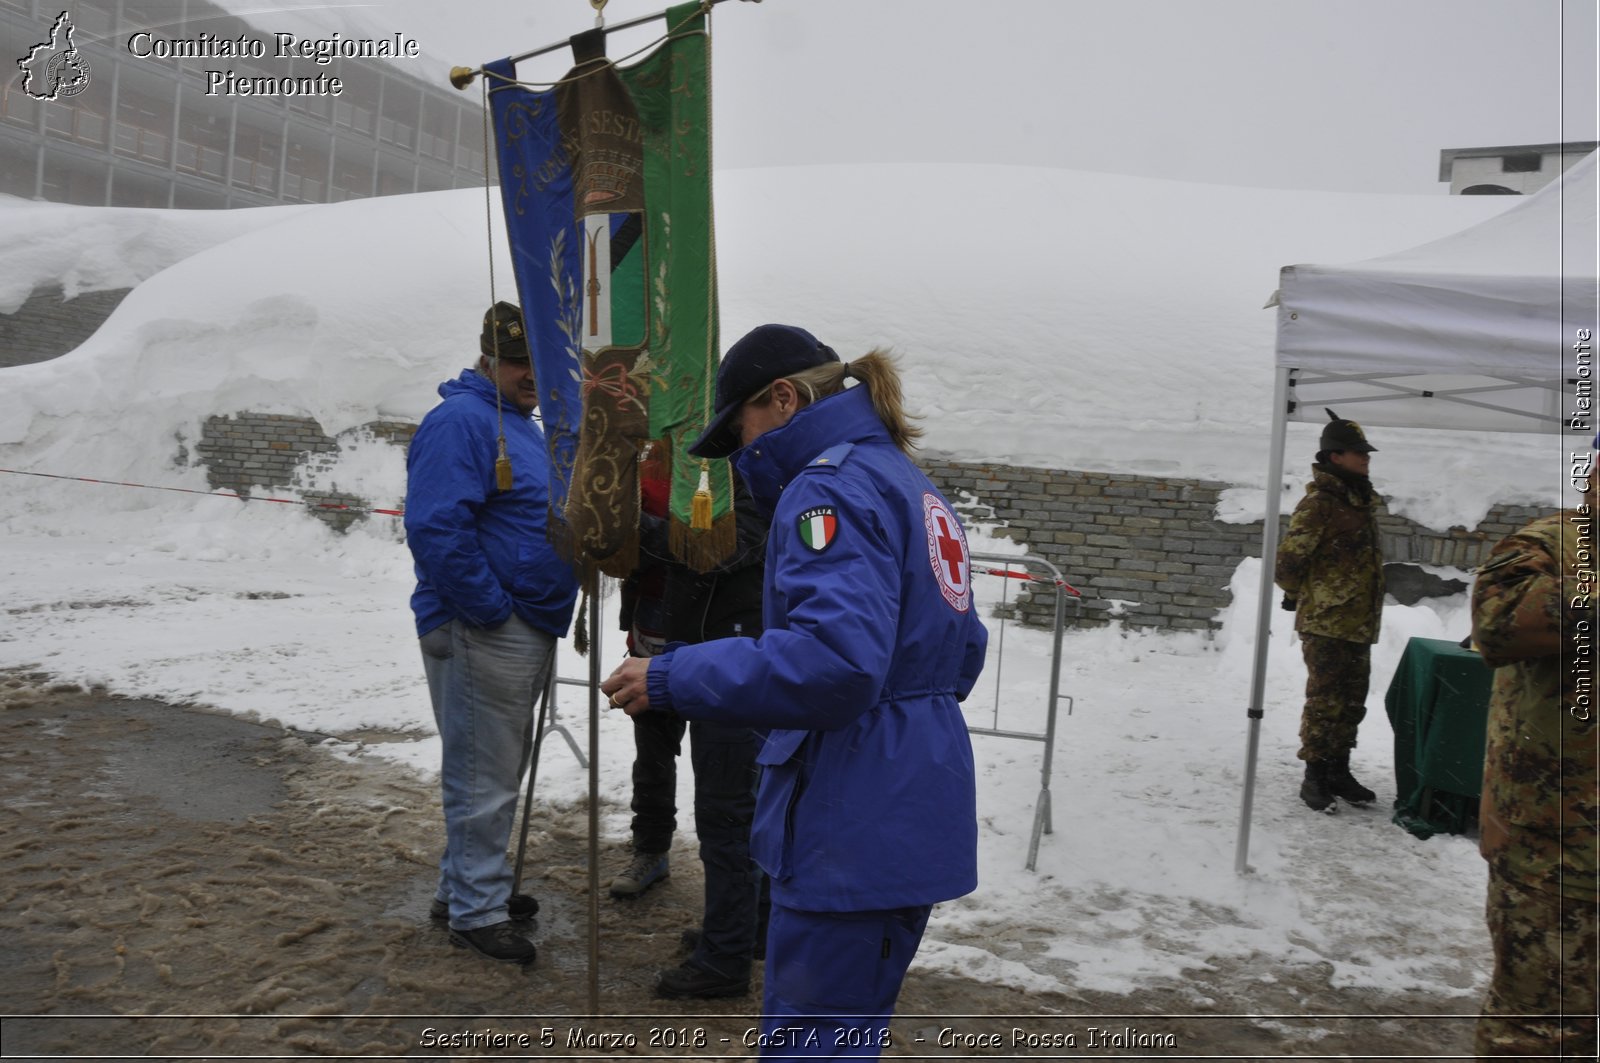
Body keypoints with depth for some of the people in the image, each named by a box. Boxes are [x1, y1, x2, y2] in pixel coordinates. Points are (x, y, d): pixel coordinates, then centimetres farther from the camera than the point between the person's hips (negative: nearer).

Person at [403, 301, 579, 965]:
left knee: (498, 770, 19)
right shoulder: (460, 421, -15)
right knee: (483, 777, 0)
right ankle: (477, 911, 15)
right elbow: (436, 528, -26)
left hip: (528, 631, 10)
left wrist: (544, 615, 16)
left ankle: (463, 886, 34)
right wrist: (492, 608, -21)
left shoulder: (523, 426, 17)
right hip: (481, 633, -10)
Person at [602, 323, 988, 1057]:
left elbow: (832, 657, -29)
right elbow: (961, 647, 20)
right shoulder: (908, 484, 15)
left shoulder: (832, 487, -15)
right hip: (912, 812, 10)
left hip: (855, 826, -10)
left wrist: (671, 680, -23)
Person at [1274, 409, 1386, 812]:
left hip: (1358, 623, 9)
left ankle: (1338, 771, 25)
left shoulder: (1361, 501, 13)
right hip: (1325, 623, -9)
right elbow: (1289, 559, -17)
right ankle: (1315, 776, 6)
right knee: (1325, 701, -3)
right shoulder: (1319, 503, -15)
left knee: (1351, 702, 14)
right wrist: (1299, 596, -1)